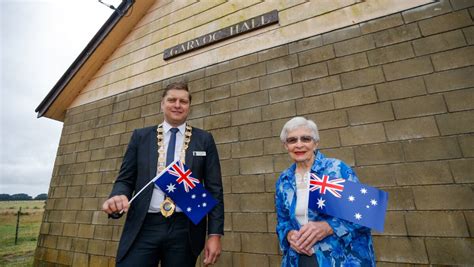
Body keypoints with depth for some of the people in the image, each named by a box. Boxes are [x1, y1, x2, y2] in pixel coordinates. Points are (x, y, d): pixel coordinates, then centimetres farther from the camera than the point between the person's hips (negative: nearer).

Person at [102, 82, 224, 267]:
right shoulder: (141, 136, 7)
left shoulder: (204, 140, 3)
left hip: (185, 230, 0)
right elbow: (125, 179, 8)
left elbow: (214, 189, 0)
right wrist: (117, 196, -15)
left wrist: (215, 234, -4)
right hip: (144, 227, 1)